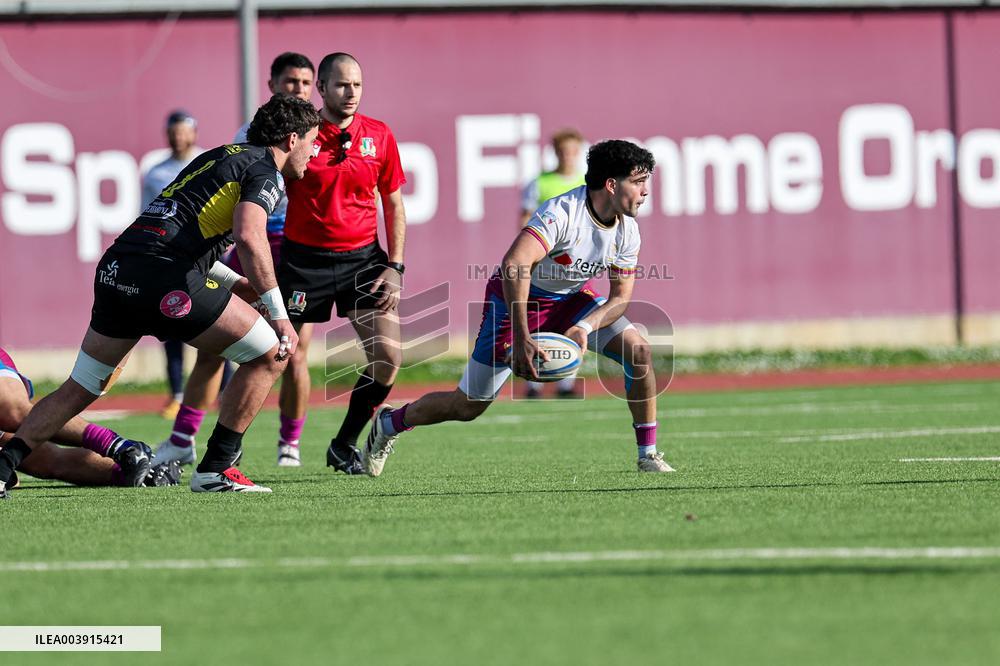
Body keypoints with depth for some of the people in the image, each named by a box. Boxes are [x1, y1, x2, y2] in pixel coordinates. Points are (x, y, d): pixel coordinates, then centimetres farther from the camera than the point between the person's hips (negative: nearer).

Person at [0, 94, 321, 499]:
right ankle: (215, 470, 1)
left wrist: (235, 282, 33)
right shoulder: (264, 171, 1)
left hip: (115, 269, 9)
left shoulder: (219, 158, 29)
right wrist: (278, 313, -14)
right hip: (163, 279, -9)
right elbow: (249, 237, -18)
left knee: (79, 390, 19)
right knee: (270, 354, 2)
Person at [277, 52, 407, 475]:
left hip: (363, 257, 3)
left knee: (387, 354, -9)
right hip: (304, 258, -3)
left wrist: (394, 266, 2)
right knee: (290, 356, -7)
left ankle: (344, 445, 9)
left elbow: (393, 204, 11)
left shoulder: (379, 136, 2)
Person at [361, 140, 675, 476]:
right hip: (517, 298, -6)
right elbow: (514, 265, -45)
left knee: (639, 350, -15)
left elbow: (621, 296, -6)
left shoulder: (628, 230, -12)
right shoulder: (563, 212, -34)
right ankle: (389, 423, 27)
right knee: (468, 407, -1)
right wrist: (521, 339, -51)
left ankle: (647, 455, -4)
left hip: (571, 298, 6)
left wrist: (584, 327, -27)